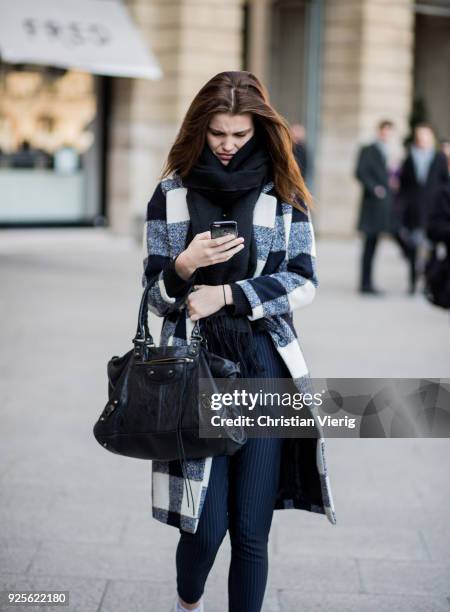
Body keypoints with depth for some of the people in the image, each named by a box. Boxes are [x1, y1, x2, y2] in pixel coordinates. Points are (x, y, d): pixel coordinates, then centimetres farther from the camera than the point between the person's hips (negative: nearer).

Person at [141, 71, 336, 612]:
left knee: (251, 530, -1)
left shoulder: (283, 193, 5)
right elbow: (154, 294, 5)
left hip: (265, 369, 1)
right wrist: (184, 266, -16)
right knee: (206, 525, -3)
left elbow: (303, 283, 2)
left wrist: (228, 294, -9)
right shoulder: (172, 192, 5)